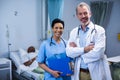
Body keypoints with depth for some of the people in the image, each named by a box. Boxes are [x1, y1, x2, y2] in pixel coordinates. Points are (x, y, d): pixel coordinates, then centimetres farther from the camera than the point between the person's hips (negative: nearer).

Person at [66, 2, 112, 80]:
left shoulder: (99, 30, -8)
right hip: (79, 73, 3)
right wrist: (84, 49, -21)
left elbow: (97, 53, -21)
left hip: (96, 73, -3)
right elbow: (69, 52, -7)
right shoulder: (73, 32, 4)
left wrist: (77, 50, -11)